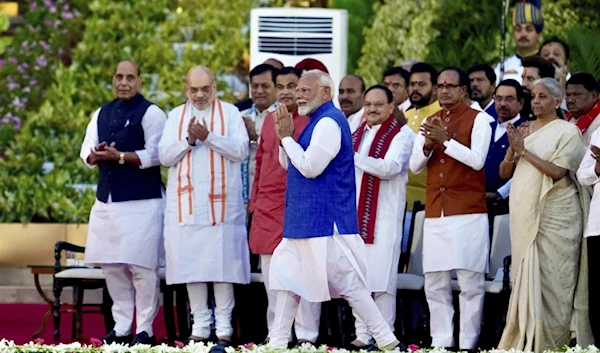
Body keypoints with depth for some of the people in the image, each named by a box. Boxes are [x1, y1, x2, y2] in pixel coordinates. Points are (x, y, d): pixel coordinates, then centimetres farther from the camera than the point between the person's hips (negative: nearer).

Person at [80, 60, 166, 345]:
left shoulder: (151, 113, -4)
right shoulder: (101, 114, 17)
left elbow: (155, 154, -13)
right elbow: (86, 150, 12)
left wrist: (119, 156, -20)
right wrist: (95, 155, -11)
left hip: (141, 202, -7)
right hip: (106, 200, 7)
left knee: (141, 266, -7)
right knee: (111, 266, 8)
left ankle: (145, 329, 1)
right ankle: (121, 327, 16)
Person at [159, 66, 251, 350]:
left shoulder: (230, 113, 5)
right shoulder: (176, 116, 12)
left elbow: (241, 150, -6)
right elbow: (164, 156, 5)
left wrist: (209, 137, -16)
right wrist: (188, 140, -12)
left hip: (221, 202, -2)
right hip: (186, 203, 2)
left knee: (222, 263, -4)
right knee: (191, 263, 1)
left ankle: (224, 326, 1)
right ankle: (200, 325, 7)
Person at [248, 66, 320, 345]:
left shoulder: (311, 121, -5)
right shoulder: (269, 119, 14)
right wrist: (255, 199, 17)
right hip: (268, 206, 6)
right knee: (271, 273, 10)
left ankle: (306, 334, -3)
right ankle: (276, 331, 18)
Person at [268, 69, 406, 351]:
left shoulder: (328, 122, -15)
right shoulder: (317, 121, 16)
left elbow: (310, 167, -22)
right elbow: (289, 164, 18)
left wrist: (286, 137, -11)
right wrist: (285, 135, 2)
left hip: (325, 219, -10)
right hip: (304, 219, 10)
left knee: (348, 284, -8)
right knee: (288, 275, 12)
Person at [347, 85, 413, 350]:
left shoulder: (401, 134, -3)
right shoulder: (357, 134, 18)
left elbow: (390, 167, -18)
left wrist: (352, 156, -24)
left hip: (384, 216, -6)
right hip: (355, 214, 6)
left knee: (381, 279, -7)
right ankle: (362, 336, 9)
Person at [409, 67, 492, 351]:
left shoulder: (478, 119, 0)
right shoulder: (429, 122, 16)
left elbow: (477, 159, -12)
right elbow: (415, 166, 11)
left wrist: (446, 140, -17)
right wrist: (427, 145, -7)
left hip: (468, 214, -5)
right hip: (435, 214, 6)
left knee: (470, 283, -6)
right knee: (434, 285, 4)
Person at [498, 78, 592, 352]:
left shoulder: (567, 131, -2)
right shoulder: (524, 131, 15)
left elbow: (557, 172, -14)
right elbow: (504, 173, 13)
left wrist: (524, 150, -14)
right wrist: (513, 151, -6)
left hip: (554, 215, -6)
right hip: (525, 214, 6)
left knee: (551, 280, -6)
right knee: (525, 277, 3)